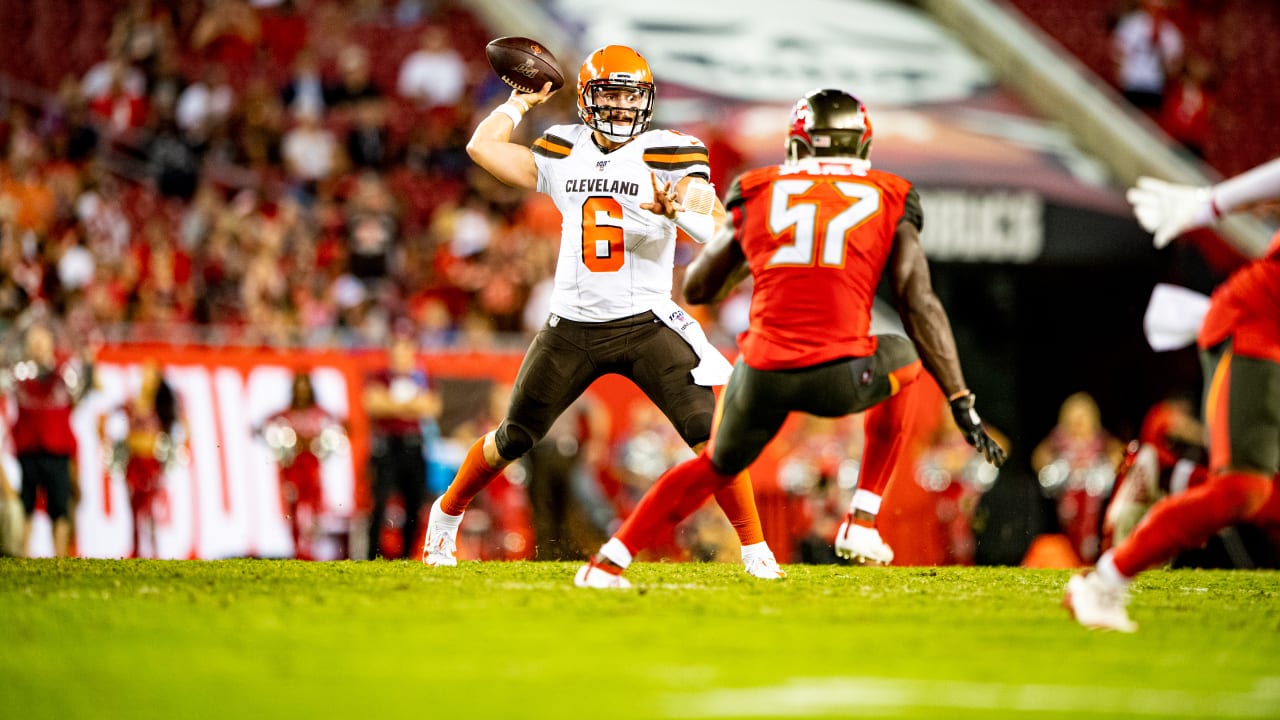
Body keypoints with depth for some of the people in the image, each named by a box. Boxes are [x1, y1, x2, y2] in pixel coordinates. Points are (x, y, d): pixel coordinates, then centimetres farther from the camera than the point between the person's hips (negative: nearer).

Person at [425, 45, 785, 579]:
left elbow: (719, 229, -16)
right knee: (513, 440, 12)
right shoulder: (564, 154, 4)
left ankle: (755, 549, -6)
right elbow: (482, 147, 5)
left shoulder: (667, 154, -6)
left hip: (646, 324, -3)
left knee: (709, 433, -17)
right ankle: (446, 514, 36)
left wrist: (680, 208, -36)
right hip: (573, 328, 3)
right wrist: (522, 101, 14)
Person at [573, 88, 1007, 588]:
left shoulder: (757, 194, 15)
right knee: (902, 360, 33)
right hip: (840, 378, -2)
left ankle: (607, 564, 22)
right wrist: (961, 402, 4)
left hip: (763, 373, 2)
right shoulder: (888, 201, 11)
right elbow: (920, 306, 3)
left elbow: (696, 290, 24)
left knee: (715, 467, 30)